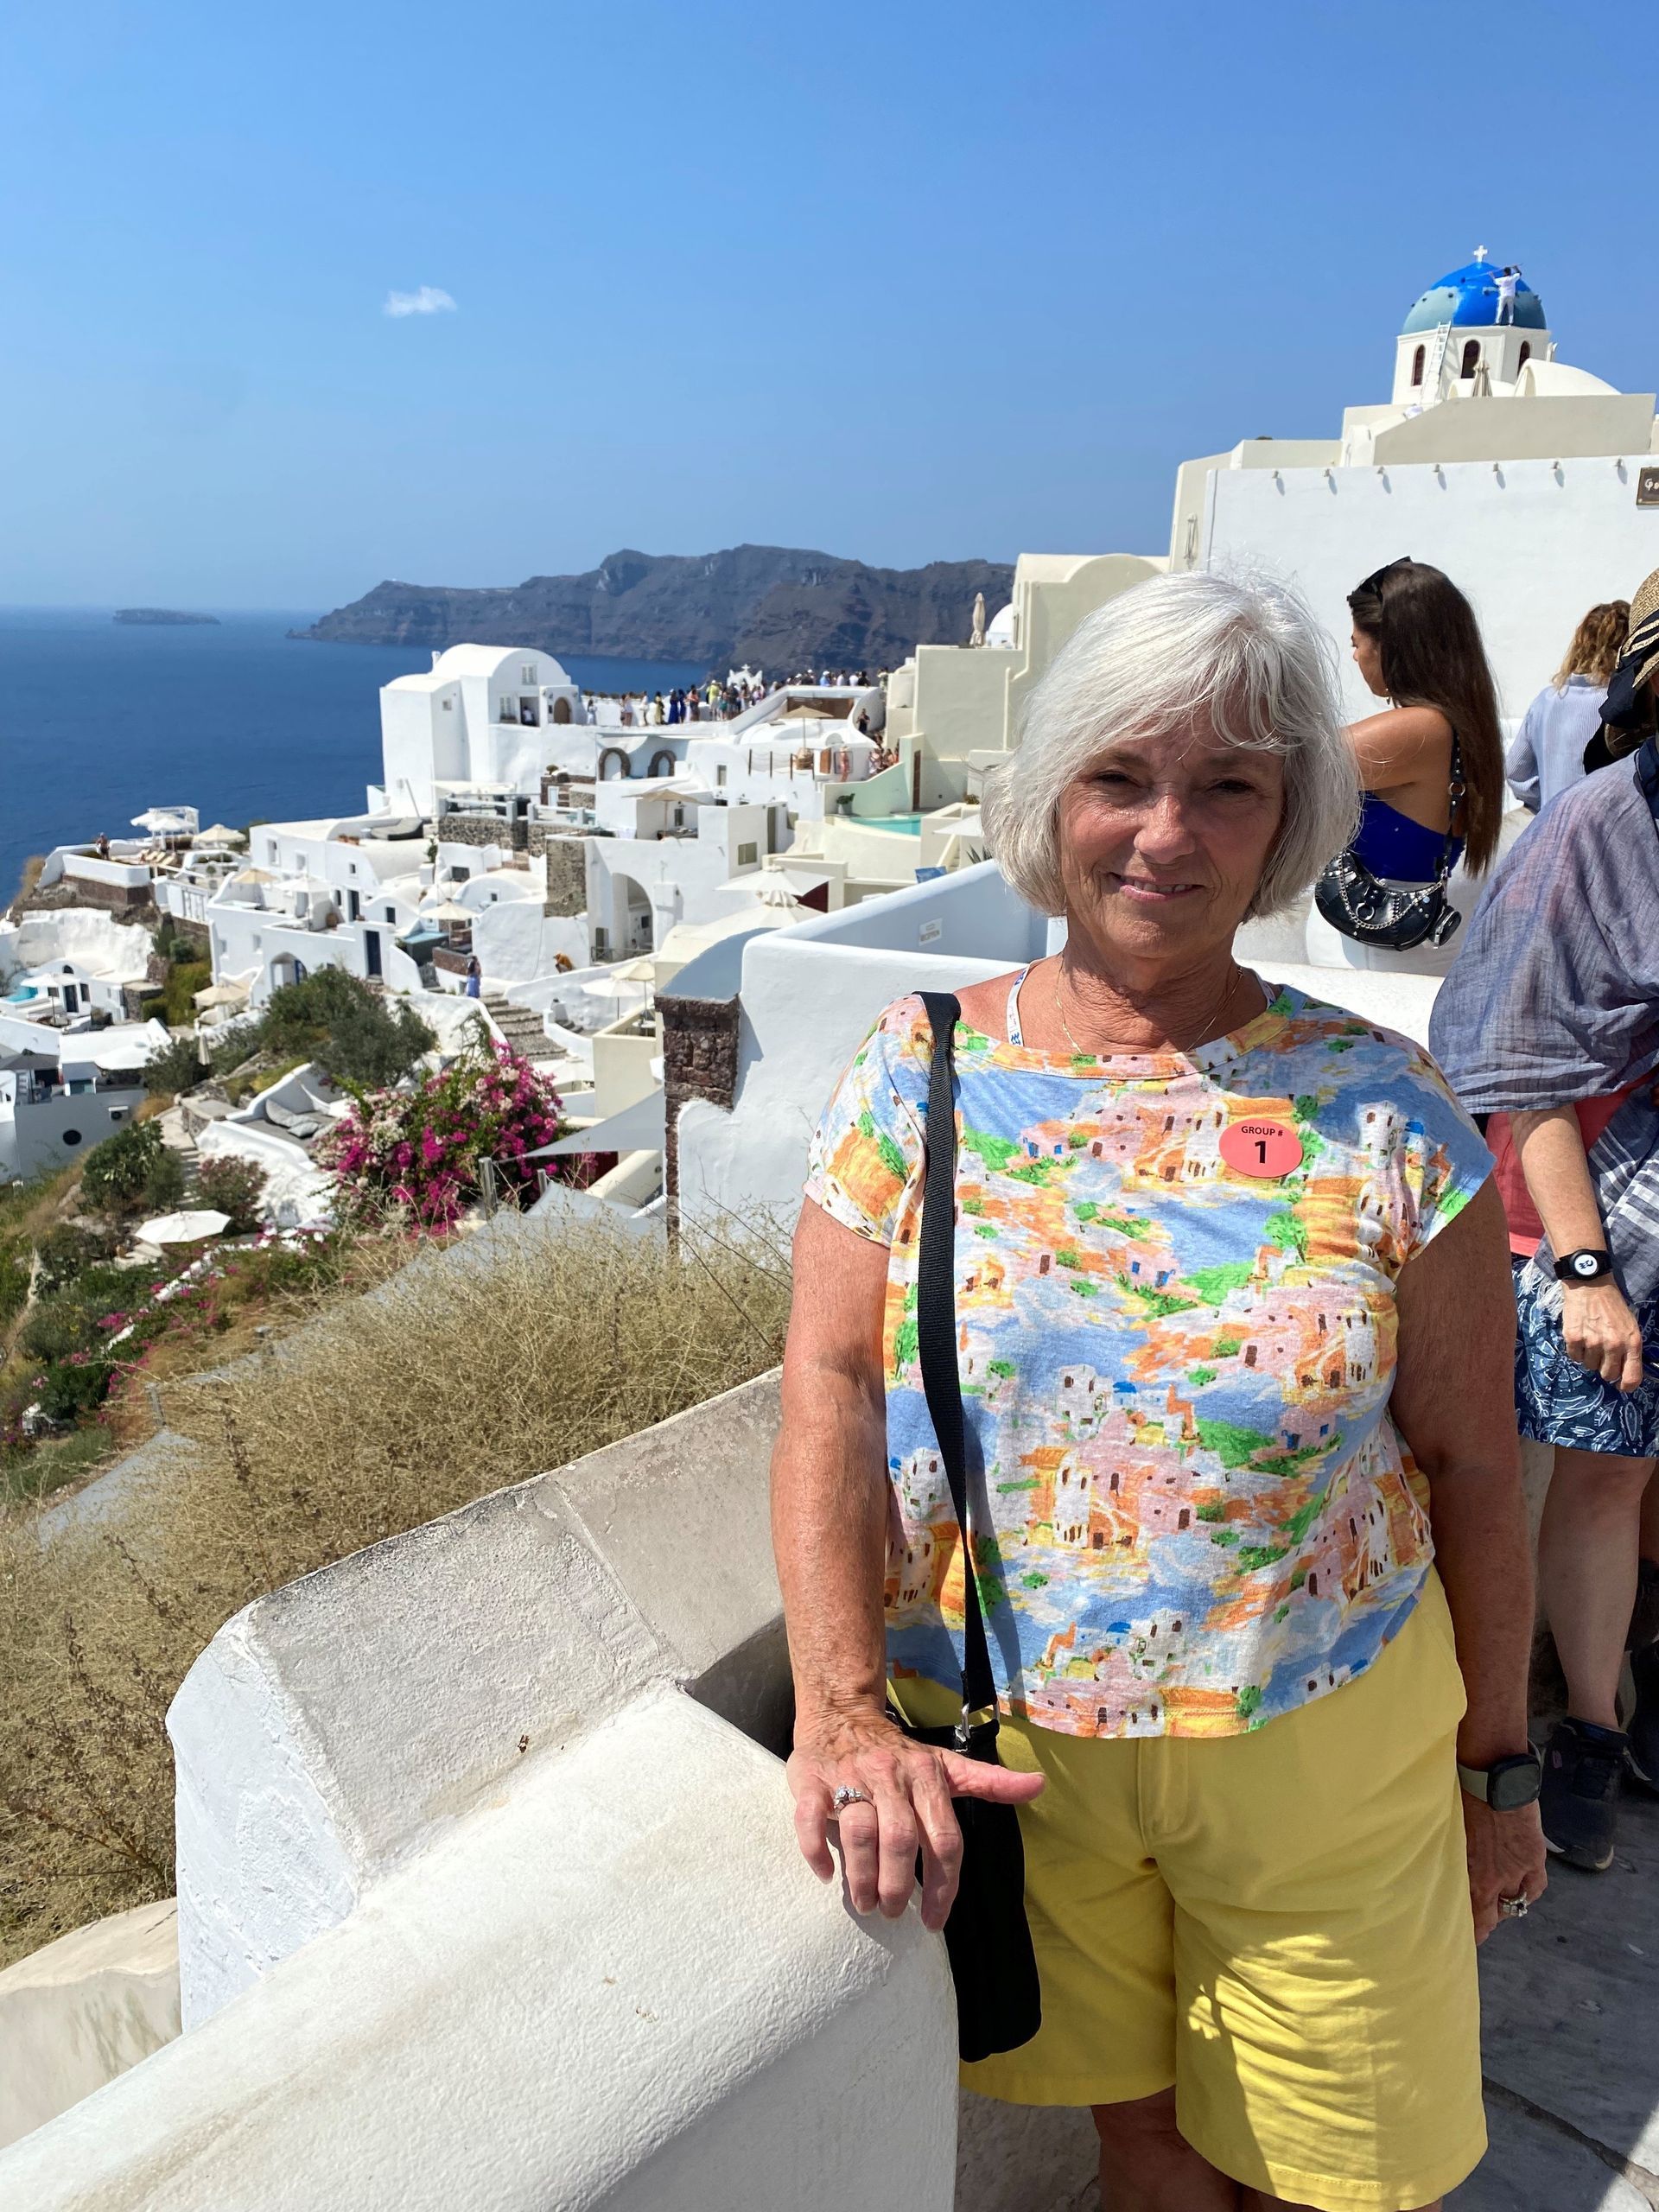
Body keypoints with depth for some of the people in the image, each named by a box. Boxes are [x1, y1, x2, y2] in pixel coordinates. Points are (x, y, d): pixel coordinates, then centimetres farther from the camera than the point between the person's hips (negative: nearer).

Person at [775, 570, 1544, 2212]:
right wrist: (840, 1707, -24)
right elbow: (829, 1394, -13)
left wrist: (1499, 1767, 4)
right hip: (1004, 1756, 1)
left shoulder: (1383, 1113, -10)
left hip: (1324, 1757, 0)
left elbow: (1471, 1467, -3)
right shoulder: (919, 1068, -8)